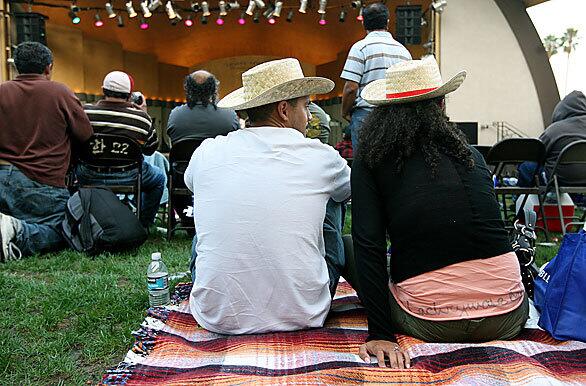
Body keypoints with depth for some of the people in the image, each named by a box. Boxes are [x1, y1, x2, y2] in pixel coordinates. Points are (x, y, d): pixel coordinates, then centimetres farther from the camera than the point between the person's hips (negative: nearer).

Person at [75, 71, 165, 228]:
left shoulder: (86, 112, -10)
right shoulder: (141, 118, -14)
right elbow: (151, 149, 1)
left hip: (89, 177, 2)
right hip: (127, 178, -2)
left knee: (75, 163, 37)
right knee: (159, 177, 27)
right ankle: (143, 224, 30)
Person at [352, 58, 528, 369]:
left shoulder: (370, 159, -5)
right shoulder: (470, 154, 6)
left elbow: (368, 245, -12)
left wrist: (380, 333, -9)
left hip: (429, 323, -4)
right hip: (506, 320, 5)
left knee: (342, 249, 16)